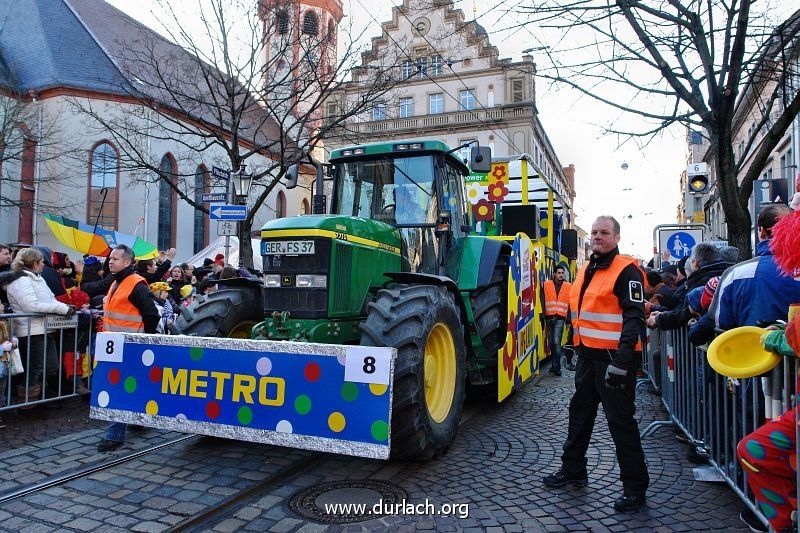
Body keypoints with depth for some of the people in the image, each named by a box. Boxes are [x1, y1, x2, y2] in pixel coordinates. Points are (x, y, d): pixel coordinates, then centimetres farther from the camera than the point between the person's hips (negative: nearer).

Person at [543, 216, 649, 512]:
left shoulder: (626, 271, -12)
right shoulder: (586, 269, 13)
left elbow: (634, 318, -20)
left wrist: (621, 362, -26)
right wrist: (577, 344, 23)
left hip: (614, 359, -9)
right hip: (588, 356, 9)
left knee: (621, 421, -1)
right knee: (580, 413, 18)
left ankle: (635, 487, 14)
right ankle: (573, 470, 34)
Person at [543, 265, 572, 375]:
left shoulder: (568, 286, 4)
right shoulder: (547, 285, 3)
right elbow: (542, 300, 1)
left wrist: (569, 316, 2)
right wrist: (543, 313, -4)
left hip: (560, 318, -2)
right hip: (549, 317, 2)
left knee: (556, 342, -11)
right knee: (551, 342, 10)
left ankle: (556, 367, -4)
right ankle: (555, 364, 23)